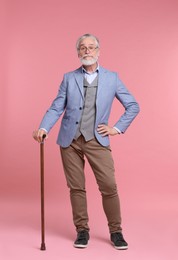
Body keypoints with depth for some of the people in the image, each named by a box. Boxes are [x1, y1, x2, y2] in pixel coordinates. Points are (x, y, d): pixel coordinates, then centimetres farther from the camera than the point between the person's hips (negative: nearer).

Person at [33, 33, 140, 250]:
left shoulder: (112, 78, 6)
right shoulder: (69, 78, 7)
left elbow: (133, 106, 8)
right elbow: (56, 108, 1)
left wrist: (117, 128, 0)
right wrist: (43, 128, -14)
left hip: (97, 141, -1)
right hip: (70, 140, 1)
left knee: (109, 186, -4)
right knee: (76, 187, 6)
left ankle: (115, 231, 13)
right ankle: (82, 231, 20)